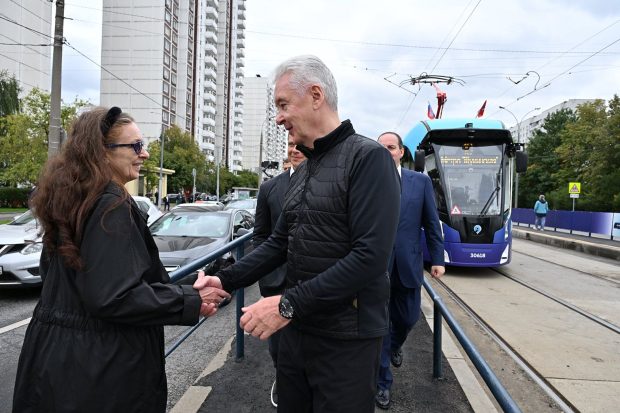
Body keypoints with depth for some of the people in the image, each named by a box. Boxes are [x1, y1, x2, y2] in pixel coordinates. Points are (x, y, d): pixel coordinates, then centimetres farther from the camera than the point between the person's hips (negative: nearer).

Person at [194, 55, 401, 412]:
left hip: (346, 339, -7)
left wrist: (288, 304, -24)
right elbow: (279, 244, 13)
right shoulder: (302, 172, 12)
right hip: (296, 330, 8)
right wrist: (226, 280, 0)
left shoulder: (368, 158, -15)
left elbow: (370, 256, -25)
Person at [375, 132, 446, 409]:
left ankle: (395, 345, 51)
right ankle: (383, 382, 23)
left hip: (408, 265, 2)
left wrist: (437, 258, 2)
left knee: (408, 318, 15)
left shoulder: (421, 181, 3)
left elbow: (431, 223, 5)